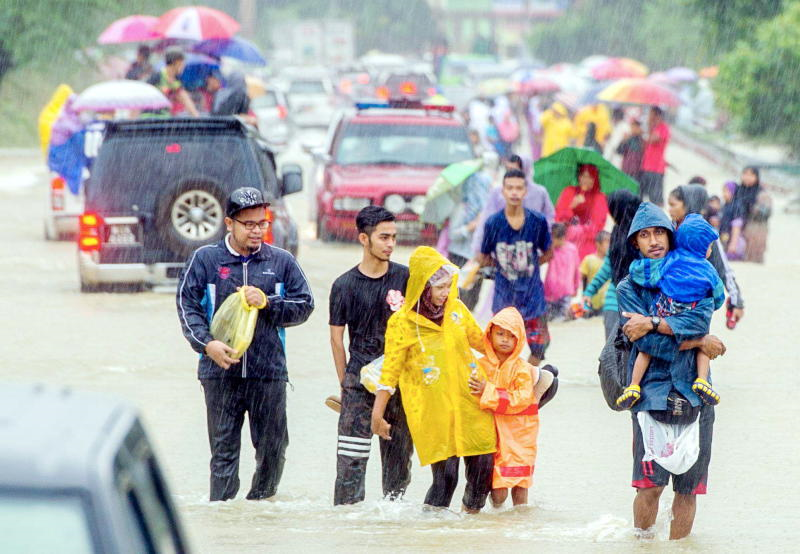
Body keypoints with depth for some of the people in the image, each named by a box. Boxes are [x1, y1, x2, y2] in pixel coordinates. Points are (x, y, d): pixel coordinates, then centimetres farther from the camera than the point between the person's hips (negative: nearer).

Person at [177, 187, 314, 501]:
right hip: (221, 372, -2)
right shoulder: (205, 259, 6)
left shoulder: (281, 261, 11)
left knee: (273, 450, 3)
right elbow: (187, 305, 2)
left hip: (269, 372, 2)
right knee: (223, 449, -2)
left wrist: (268, 303, -6)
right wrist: (206, 343, -13)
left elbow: (304, 305, 11)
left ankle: (261, 500, 20)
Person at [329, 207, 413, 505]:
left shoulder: (405, 278, 4)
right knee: (352, 454, -8)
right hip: (360, 378, -2)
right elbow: (337, 337, 5)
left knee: (399, 450, 6)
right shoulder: (345, 285, -1)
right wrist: (346, 384, 4)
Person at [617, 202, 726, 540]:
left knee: (688, 487, 2)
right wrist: (698, 341, -6)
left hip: (694, 394, 2)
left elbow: (701, 318, -8)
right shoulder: (629, 288, 6)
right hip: (653, 393, -2)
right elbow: (648, 344, -8)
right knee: (651, 484, -11)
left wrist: (652, 324, -13)